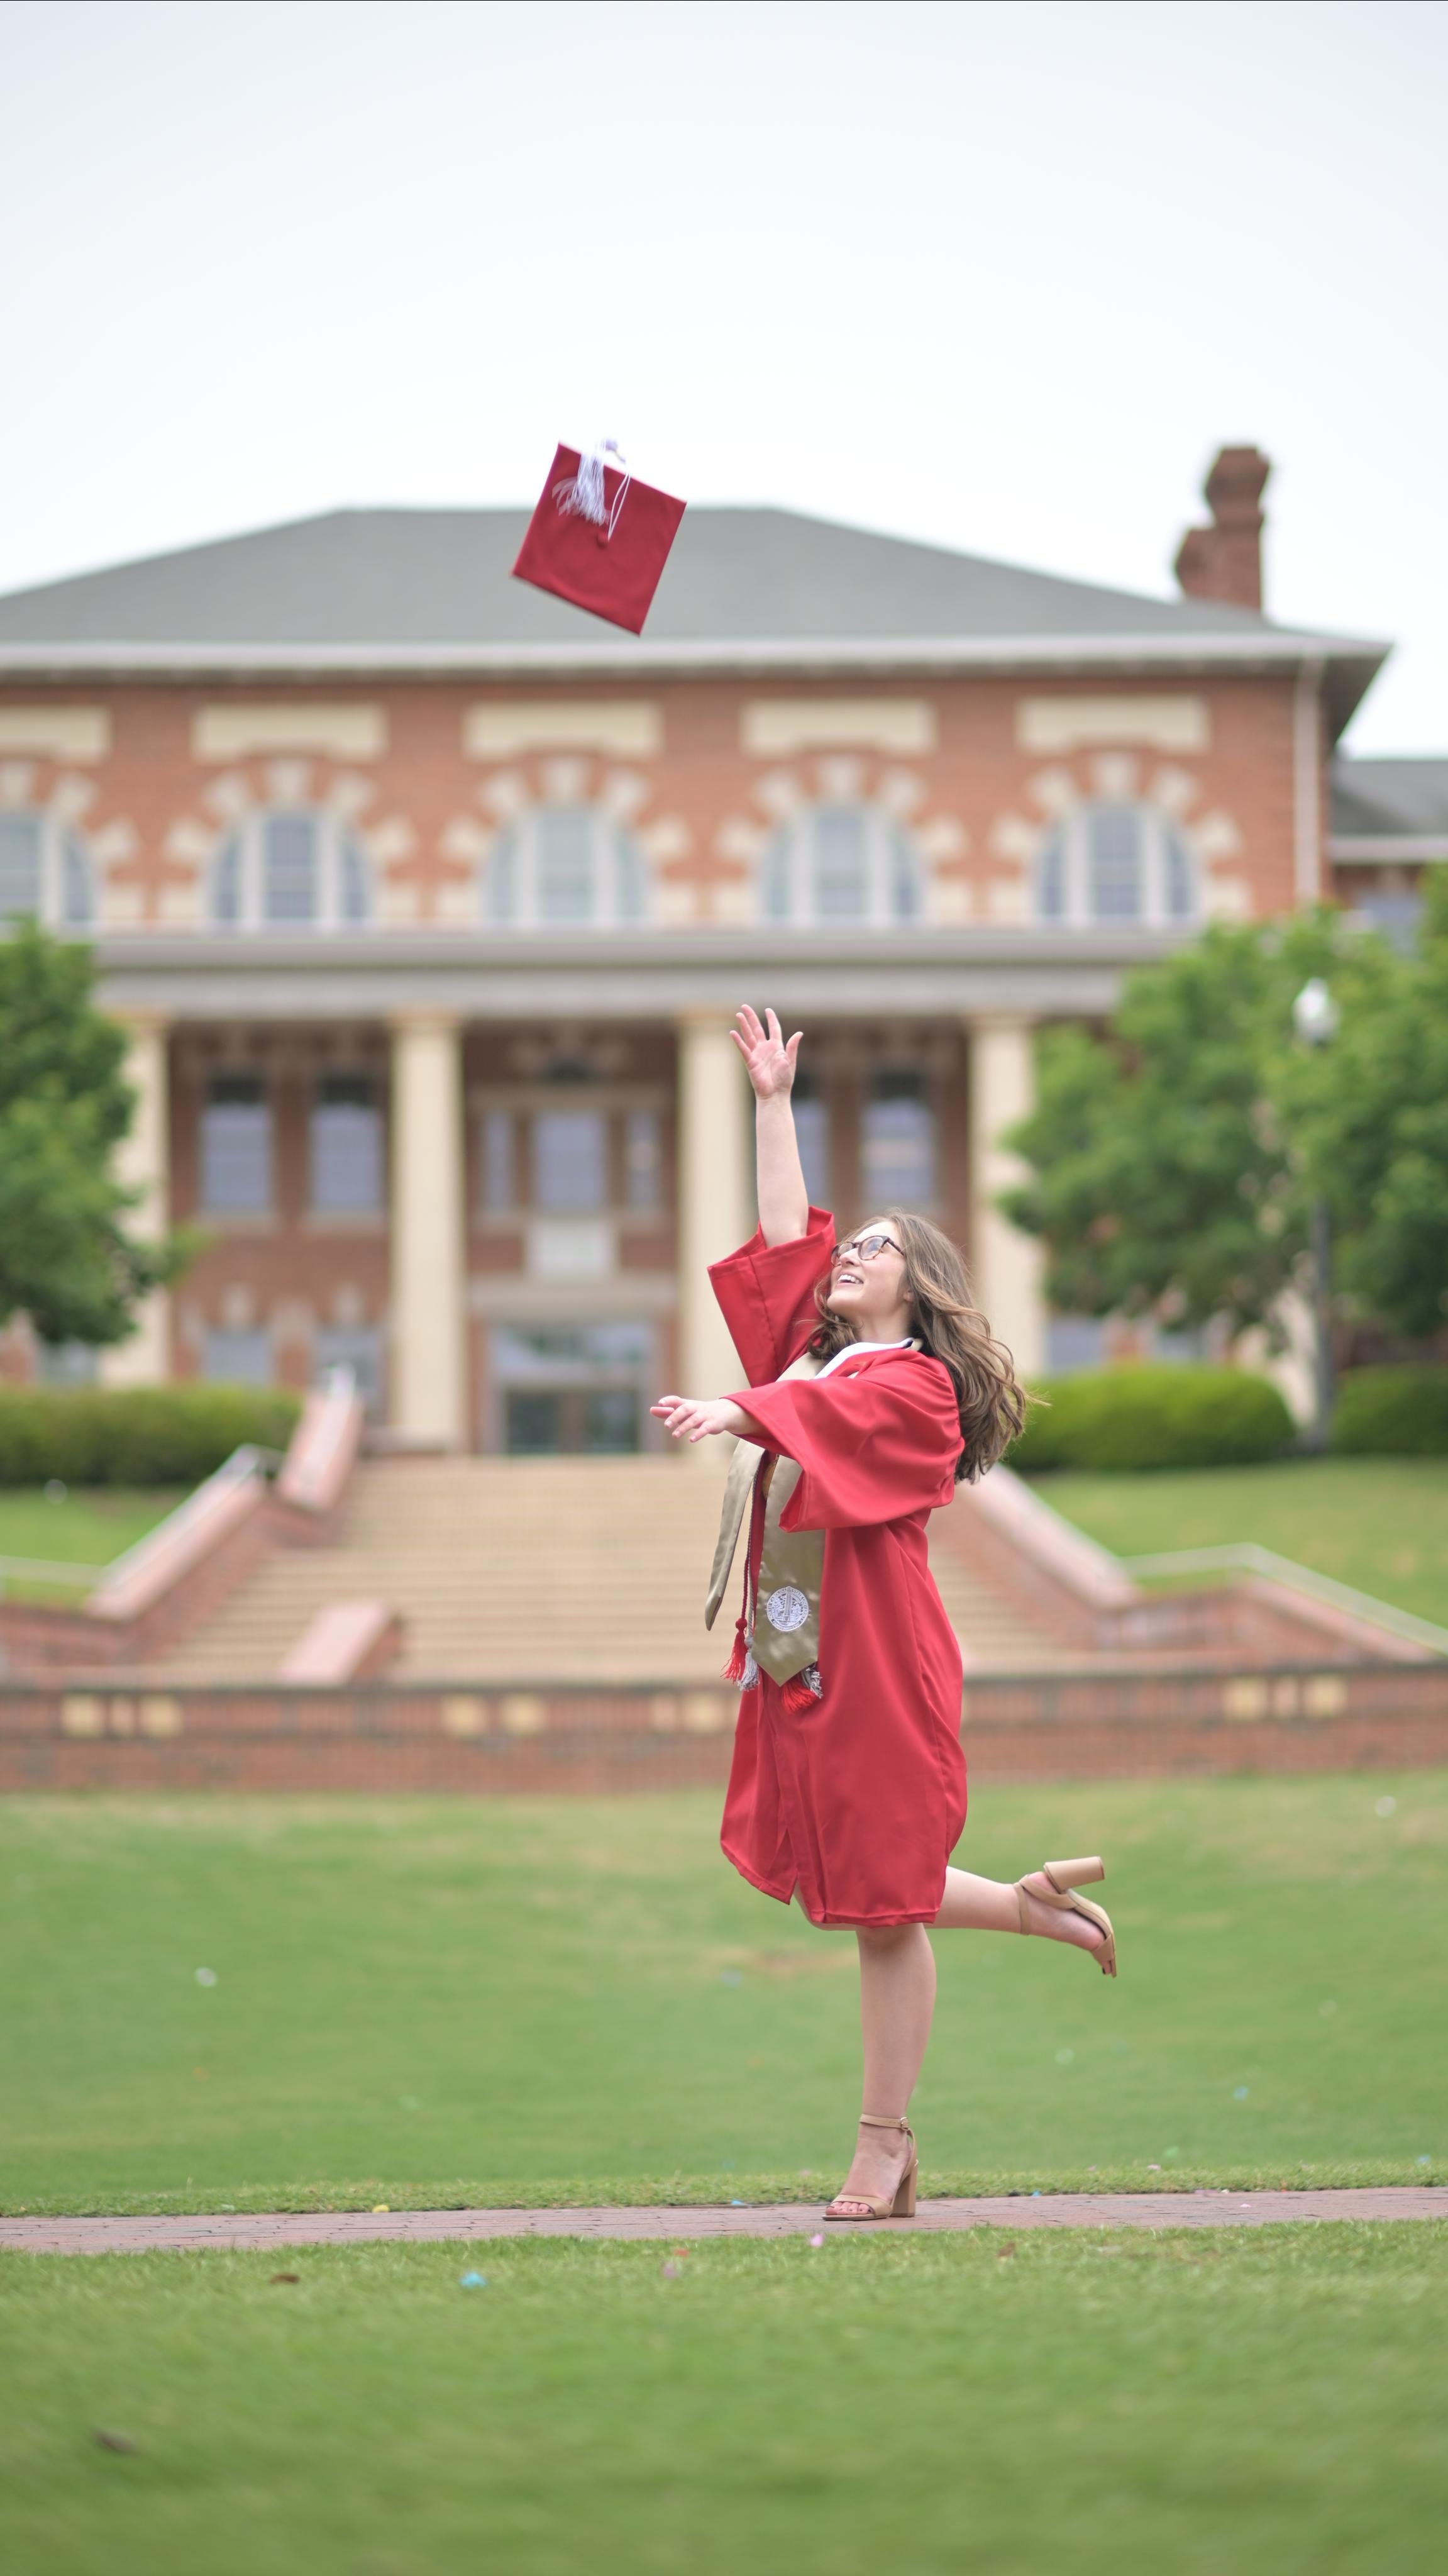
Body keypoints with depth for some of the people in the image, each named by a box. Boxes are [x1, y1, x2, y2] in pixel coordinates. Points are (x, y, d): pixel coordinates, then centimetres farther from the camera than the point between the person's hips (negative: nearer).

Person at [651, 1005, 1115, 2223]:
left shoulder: (917, 1383, -5)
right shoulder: (814, 1350, 16)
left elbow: (830, 1412, -25)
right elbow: (785, 1239, 18)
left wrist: (739, 1413, -42)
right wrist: (775, 1104, 19)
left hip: (878, 1668, -8)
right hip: (796, 1665, 8)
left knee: (880, 1903, -3)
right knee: (823, 1881, 11)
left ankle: (884, 2146, 2)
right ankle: (1026, 1904, 29)